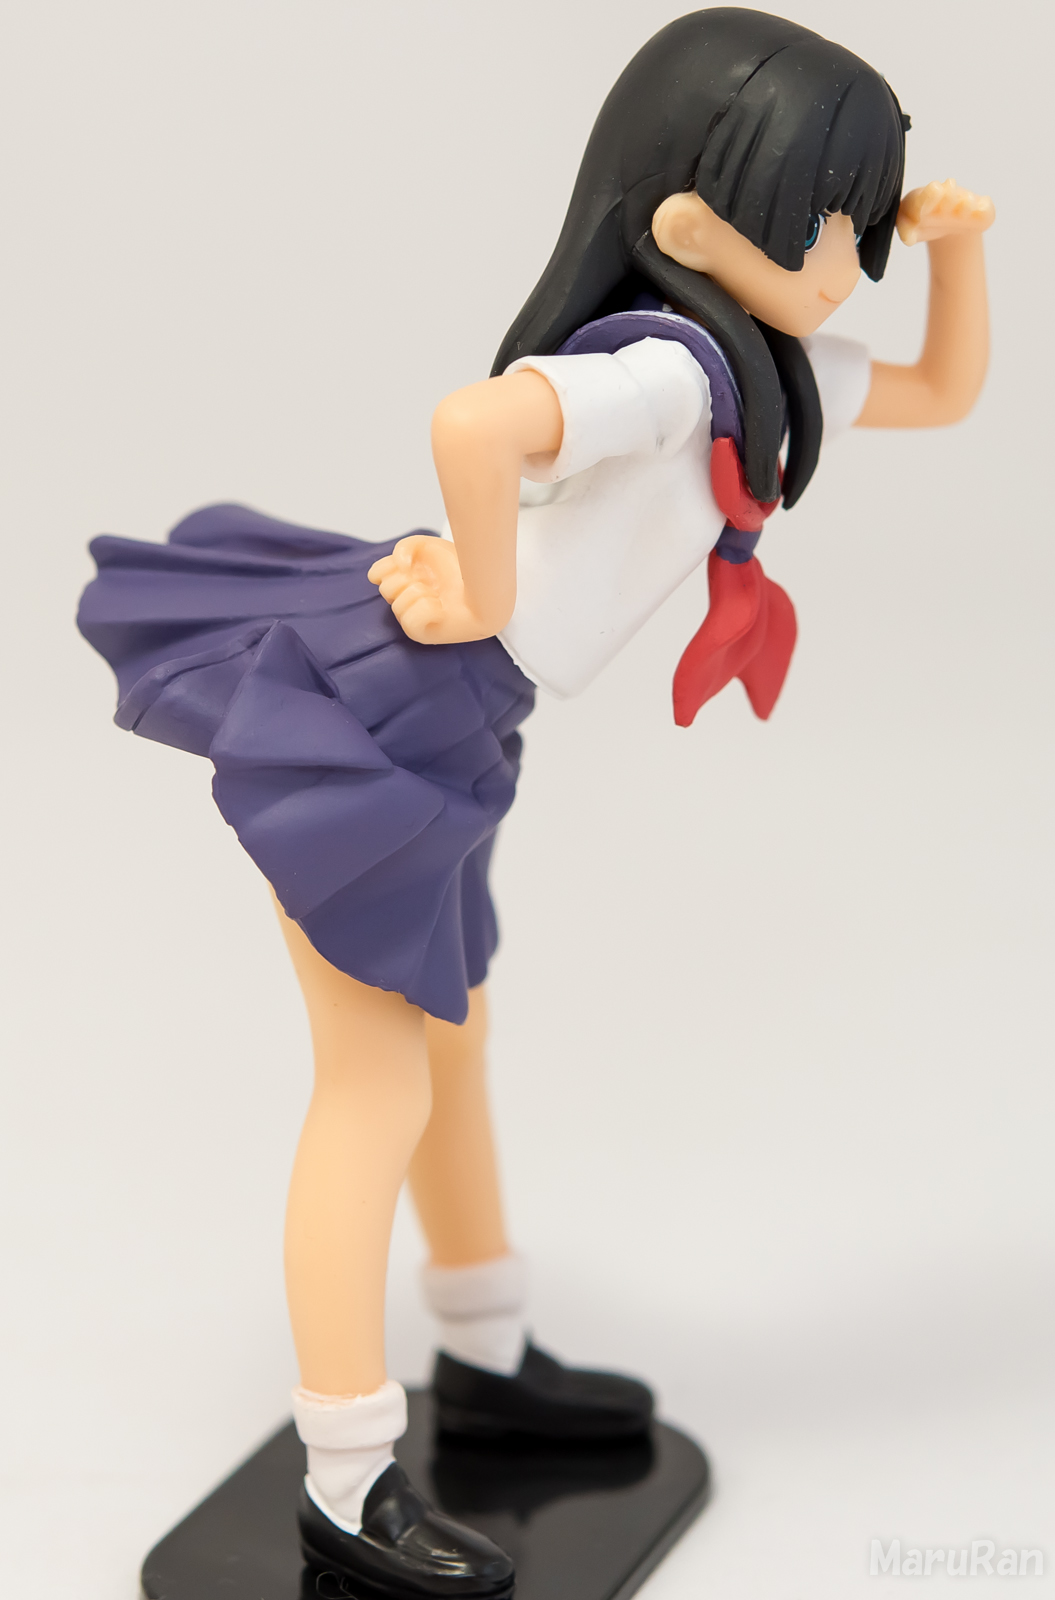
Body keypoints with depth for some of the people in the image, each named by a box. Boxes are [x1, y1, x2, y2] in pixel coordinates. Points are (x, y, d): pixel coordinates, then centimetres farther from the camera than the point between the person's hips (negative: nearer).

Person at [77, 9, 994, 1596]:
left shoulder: (761, 365, 8)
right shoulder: (667, 365, -22)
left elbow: (945, 392, 22)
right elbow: (472, 421, -41)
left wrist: (956, 241, 5)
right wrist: (490, 599, -25)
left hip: (436, 730, 10)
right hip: (368, 719, -10)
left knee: (451, 1037, 22)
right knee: (381, 1087, -3)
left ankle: (488, 1356, 42)